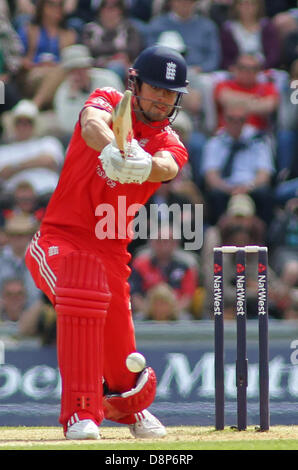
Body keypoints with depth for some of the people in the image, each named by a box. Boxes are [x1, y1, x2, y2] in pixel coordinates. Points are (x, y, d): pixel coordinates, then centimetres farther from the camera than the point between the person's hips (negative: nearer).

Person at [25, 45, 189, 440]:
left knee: (121, 359, 4)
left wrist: (145, 165, -47)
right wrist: (111, 150, -50)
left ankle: (131, 407, 42)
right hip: (61, 239, -3)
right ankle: (80, 413, -32)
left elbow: (167, 166, -21)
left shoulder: (170, 143, 4)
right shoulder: (108, 102, -1)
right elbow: (92, 124, -26)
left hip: (110, 251, 3)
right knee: (83, 294, -34)